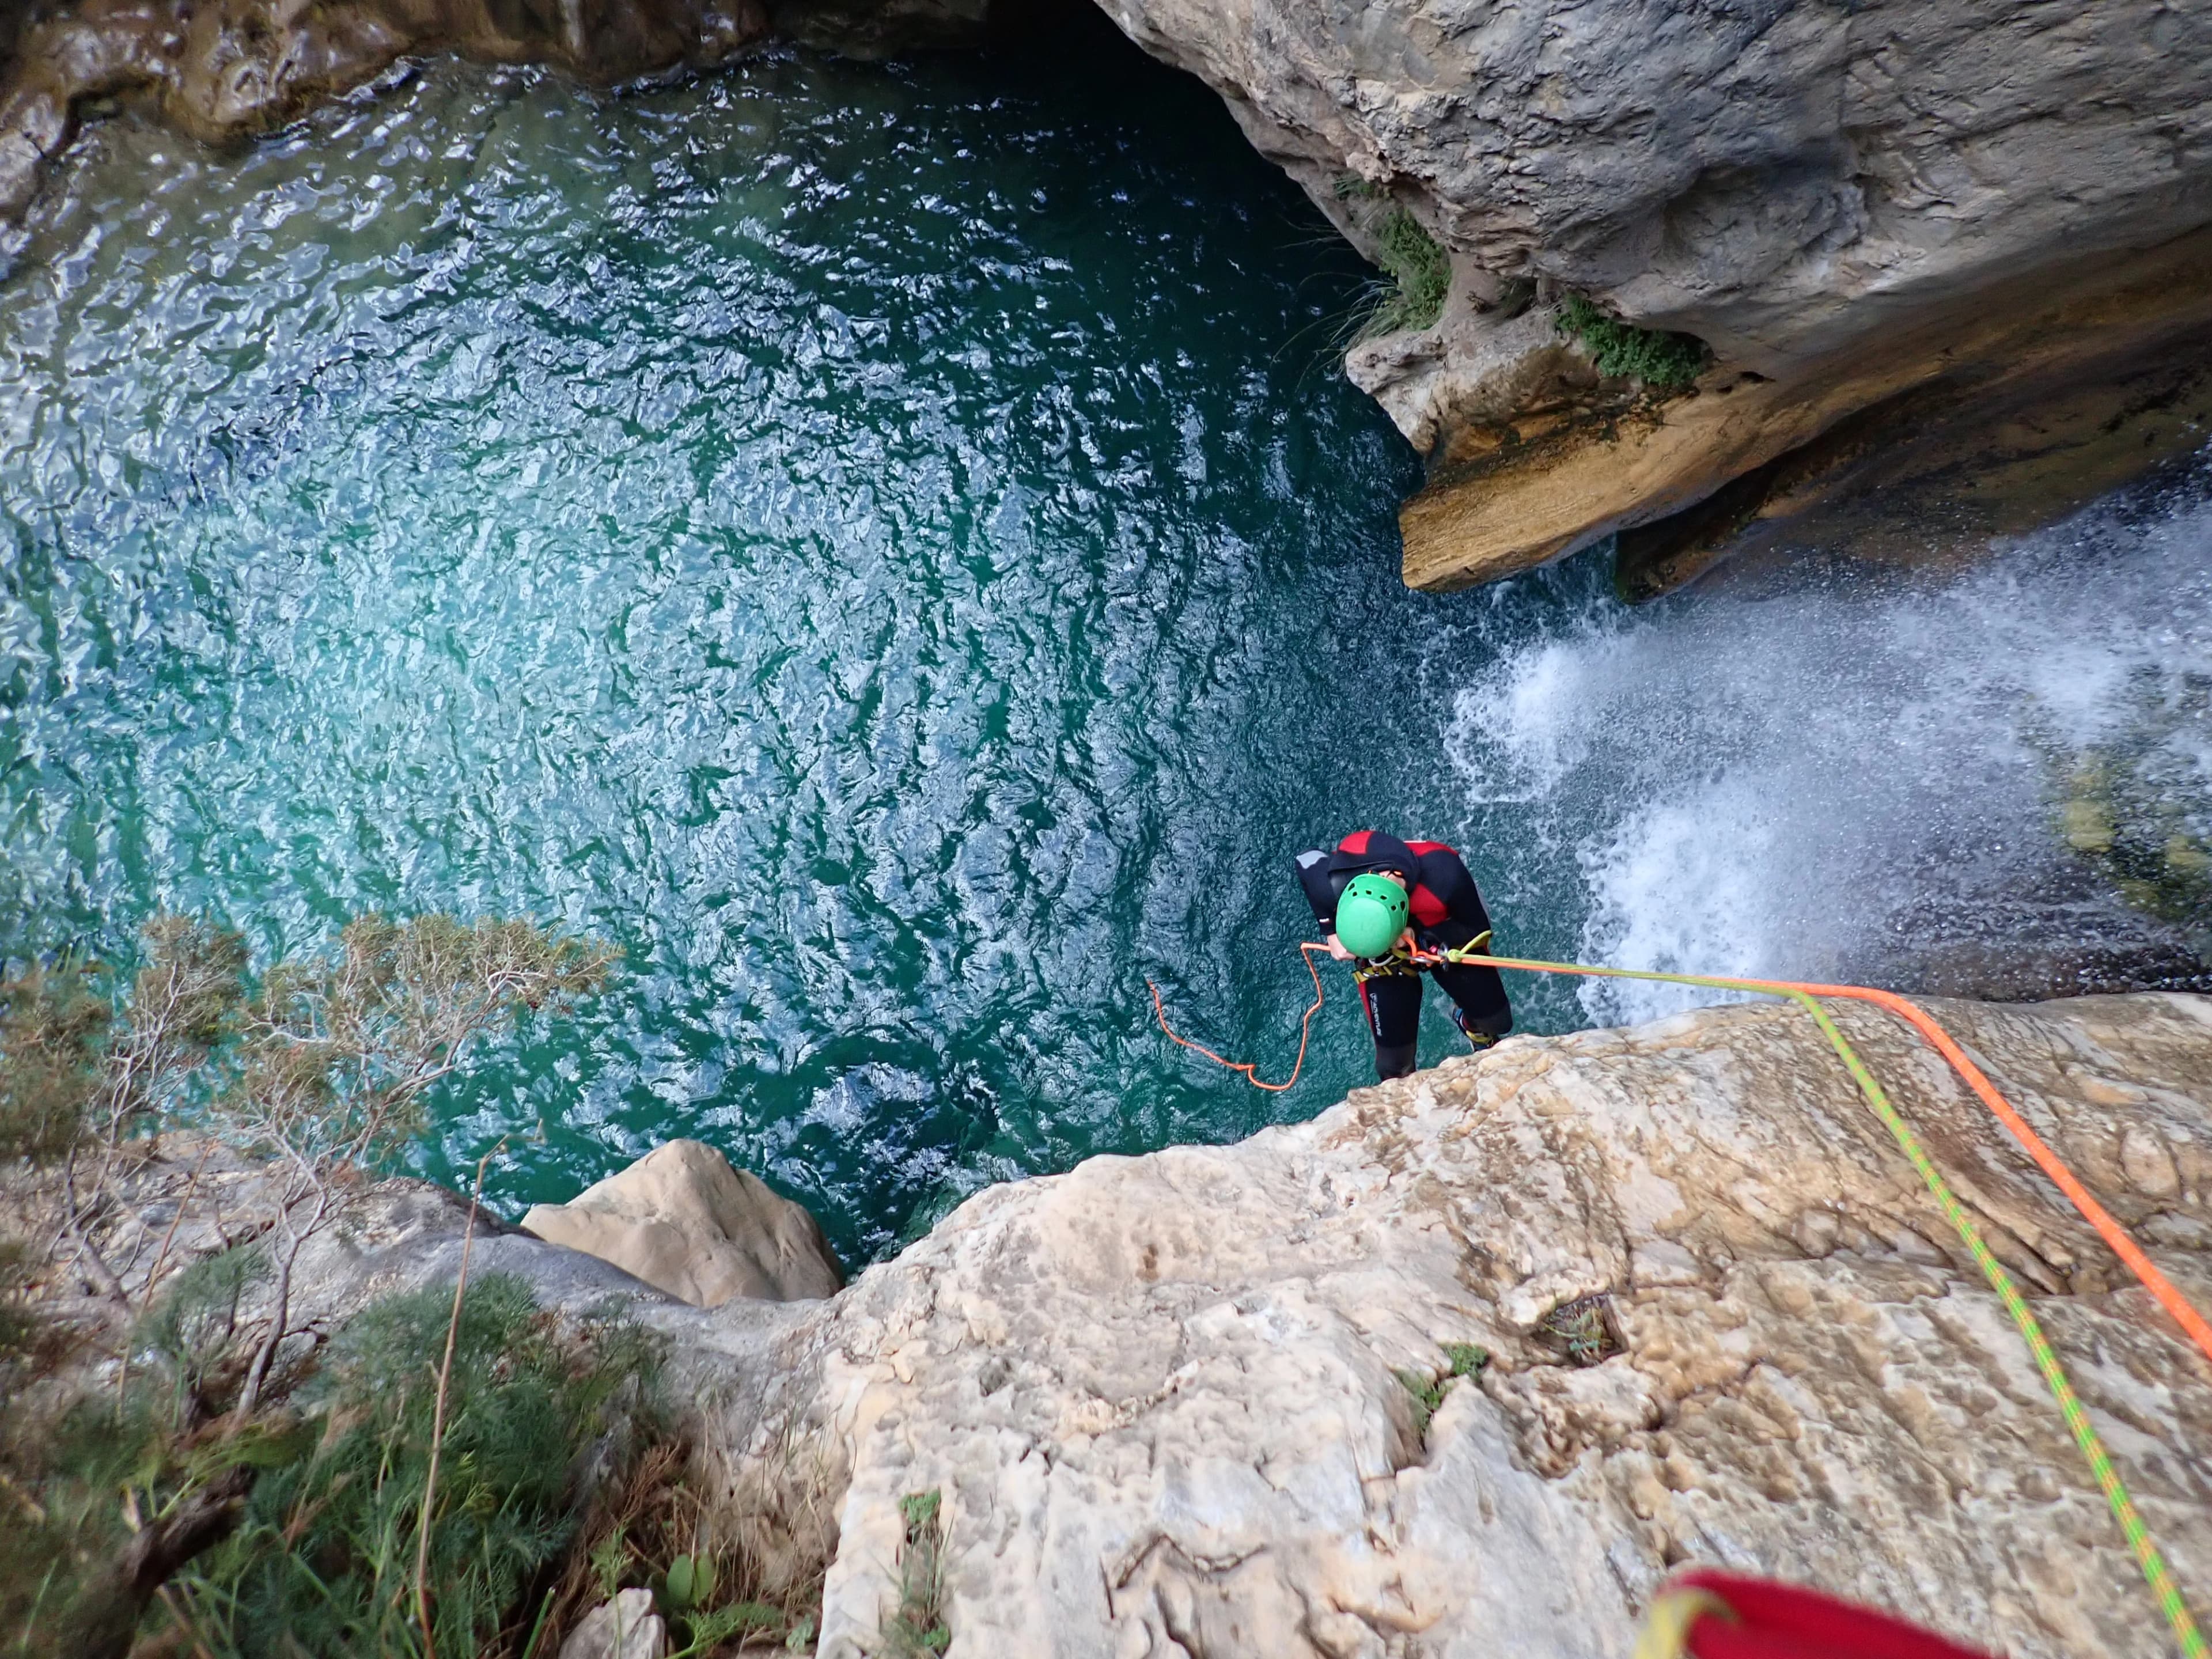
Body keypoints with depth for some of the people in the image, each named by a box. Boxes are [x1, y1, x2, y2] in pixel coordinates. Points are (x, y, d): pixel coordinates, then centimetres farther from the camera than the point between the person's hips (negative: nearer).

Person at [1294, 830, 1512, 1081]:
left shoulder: (1446, 878, -42)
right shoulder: (1333, 883, -40)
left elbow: (1478, 927, -22)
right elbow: (1306, 862, -15)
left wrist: (1419, 936, -36)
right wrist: (1332, 933, -16)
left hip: (1447, 940, 0)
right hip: (1383, 959, 0)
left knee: (1497, 1021, 10)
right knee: (1394, 1063, -1)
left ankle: (1469, 1023, 47)